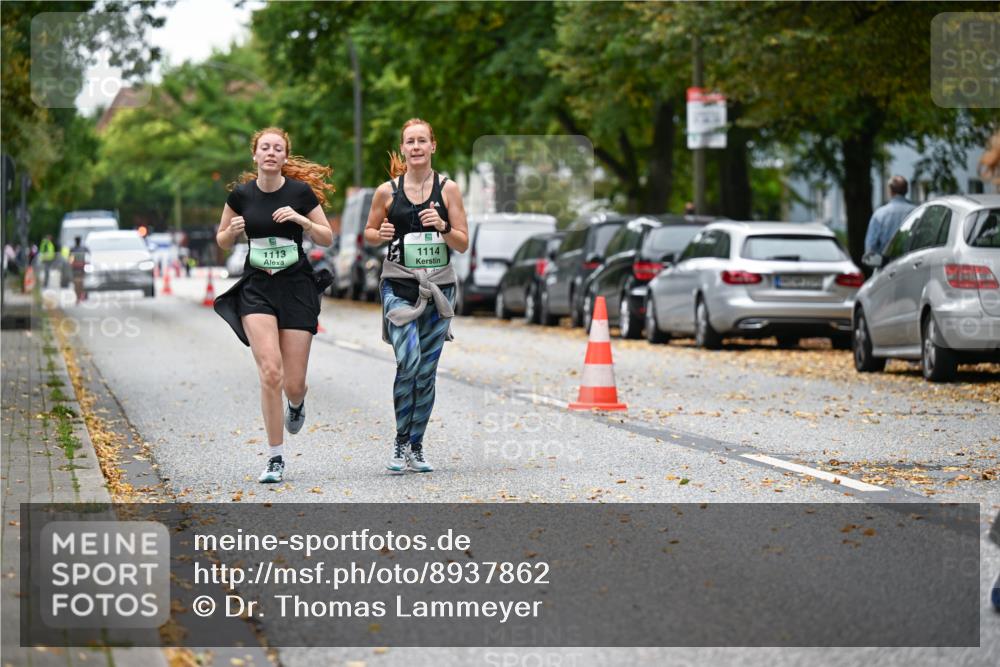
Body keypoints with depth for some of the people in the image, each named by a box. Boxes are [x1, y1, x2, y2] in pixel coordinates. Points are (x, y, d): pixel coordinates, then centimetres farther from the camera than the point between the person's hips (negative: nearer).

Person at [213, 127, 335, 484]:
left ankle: (297, 403, 41)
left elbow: (327, 238, 2)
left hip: (296, 287, 0)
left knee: (293, 384, 0)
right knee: (270, 373, -17)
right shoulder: (241, 194, 0)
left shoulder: (301, 192, -4)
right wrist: (232, 230, -11)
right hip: (256, 289, 0)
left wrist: (300, 219, -16)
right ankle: (276, 459, -7)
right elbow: (222, 242, 12)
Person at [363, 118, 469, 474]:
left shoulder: (447, 188, 2)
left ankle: (416, 446, 19)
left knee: (426, 372, 6)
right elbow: (368, 232, 14)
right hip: (399, 286, -2)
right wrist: (380, 235, -8)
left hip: (439, 288, 2)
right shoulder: (388, 191, 1)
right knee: (408, 362, -20)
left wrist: (443, 227, -17)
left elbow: (463, 244, 2)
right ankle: (400, 442, -5)